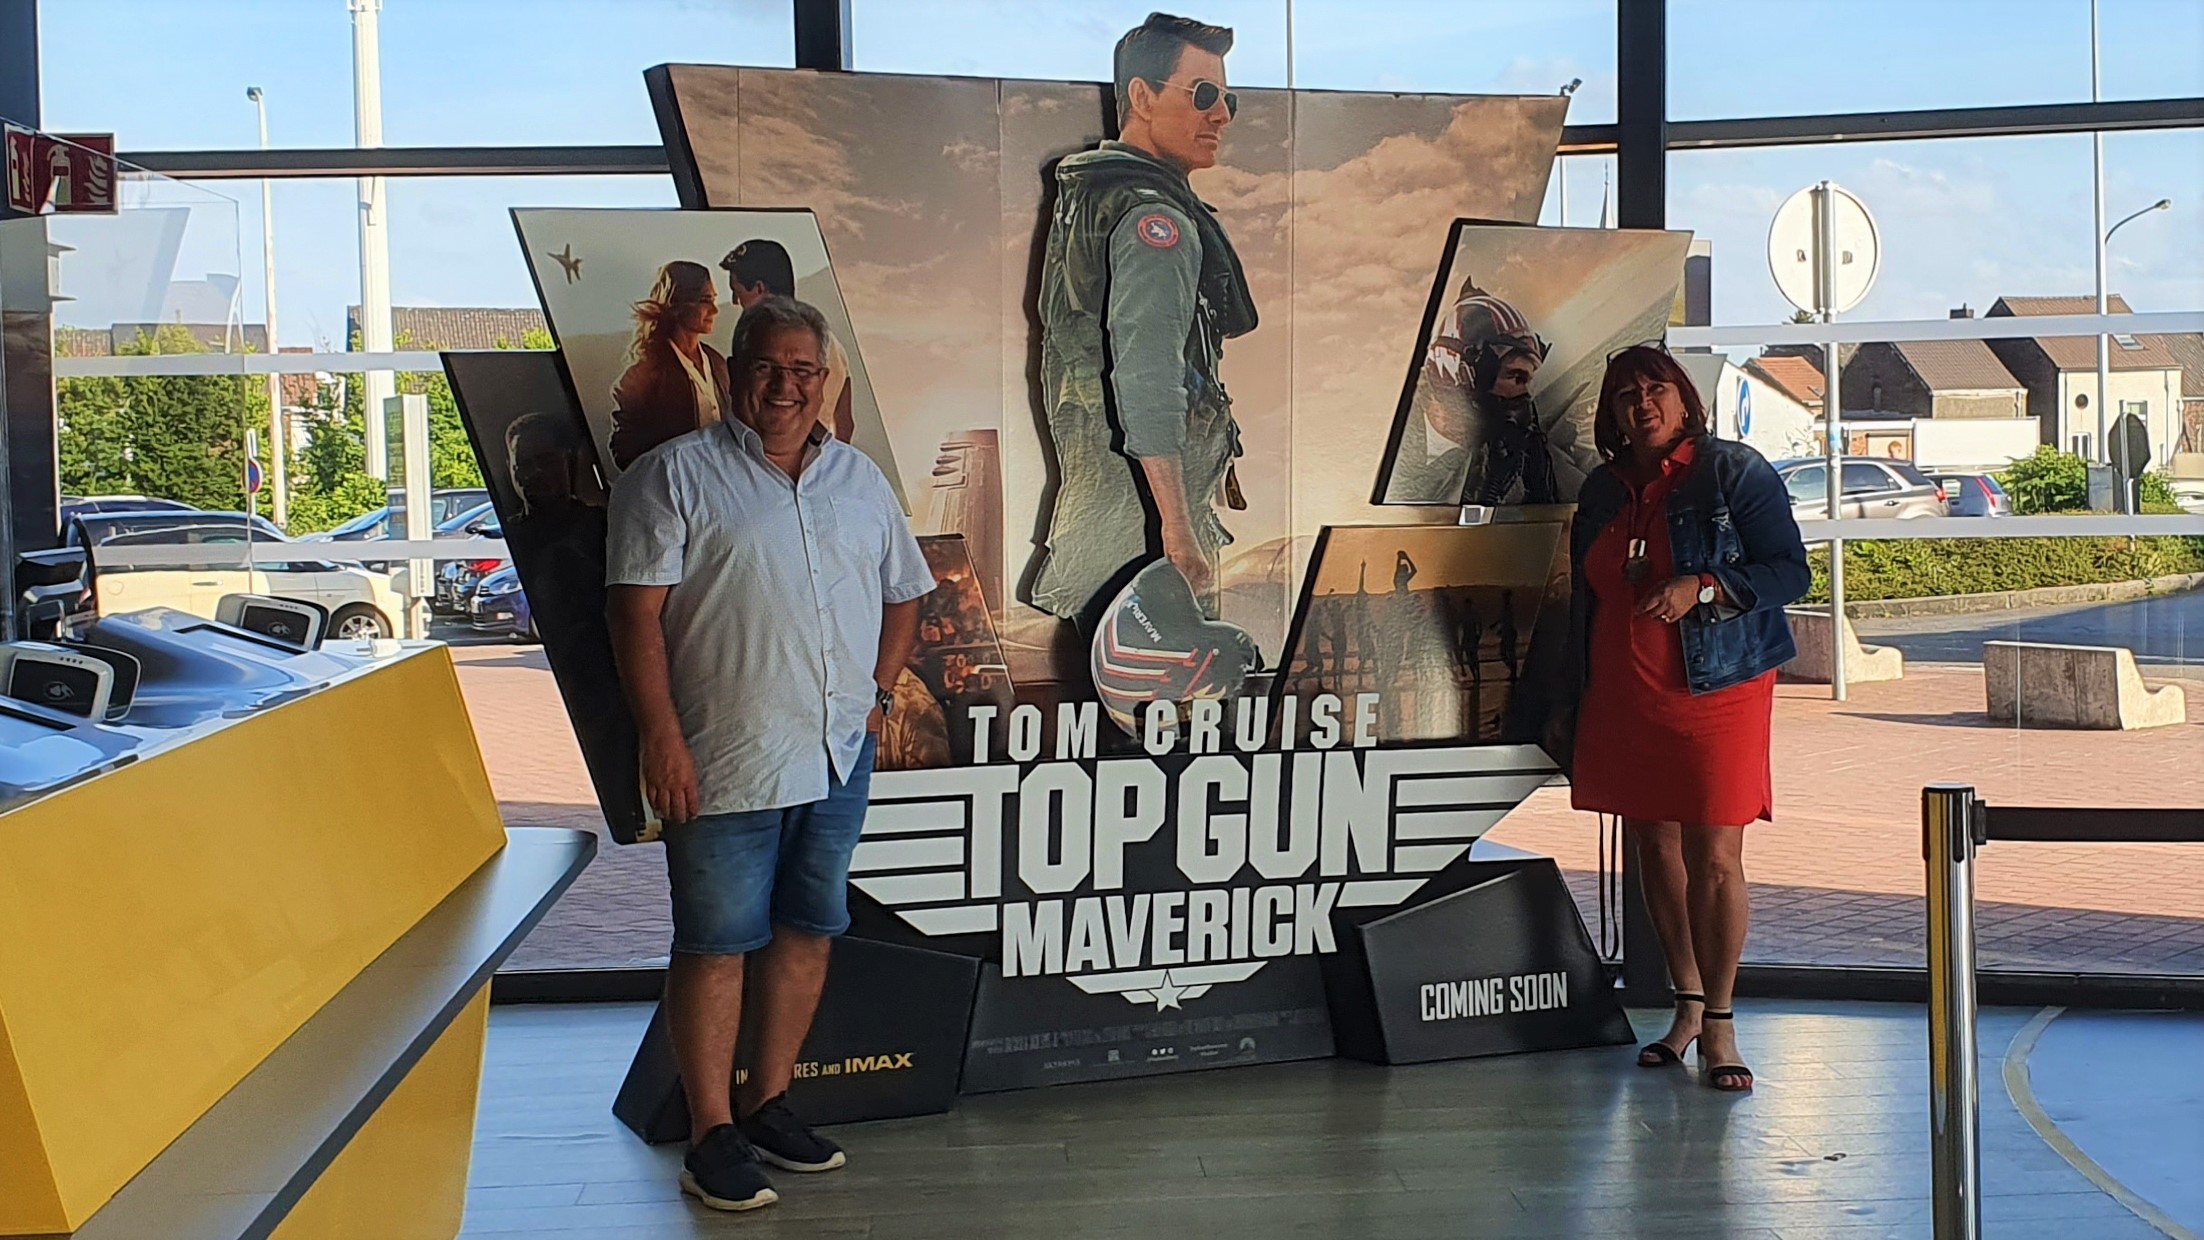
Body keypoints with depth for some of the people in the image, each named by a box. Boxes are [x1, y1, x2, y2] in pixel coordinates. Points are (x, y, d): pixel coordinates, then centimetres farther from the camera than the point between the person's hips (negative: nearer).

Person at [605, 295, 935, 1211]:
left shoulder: (860, 480, 13)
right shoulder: (676, 474, -3)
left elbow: (903, 595, 23)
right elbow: (638, 613, -9)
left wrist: (879, 694, 11)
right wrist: (662, 738, -16)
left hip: (839, 756, 6)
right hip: (724, 758, -5)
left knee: (807, 932, 12)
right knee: (715, 945, 0)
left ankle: (768, 1104, 26)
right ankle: (712, 1135, 10)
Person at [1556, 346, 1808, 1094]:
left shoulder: (1734, 473, -2)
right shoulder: (1602, 491, 13)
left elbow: (1789, 571, -7)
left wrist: (1698, 589, -21)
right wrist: (1574, 702, 19)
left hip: (1716, 689, -5)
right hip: (1623, 697, 5)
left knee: (1715, 857, -7)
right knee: (1654, 849, 9)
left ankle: (1718, 1024, 4)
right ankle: (1688, 1006, 22)